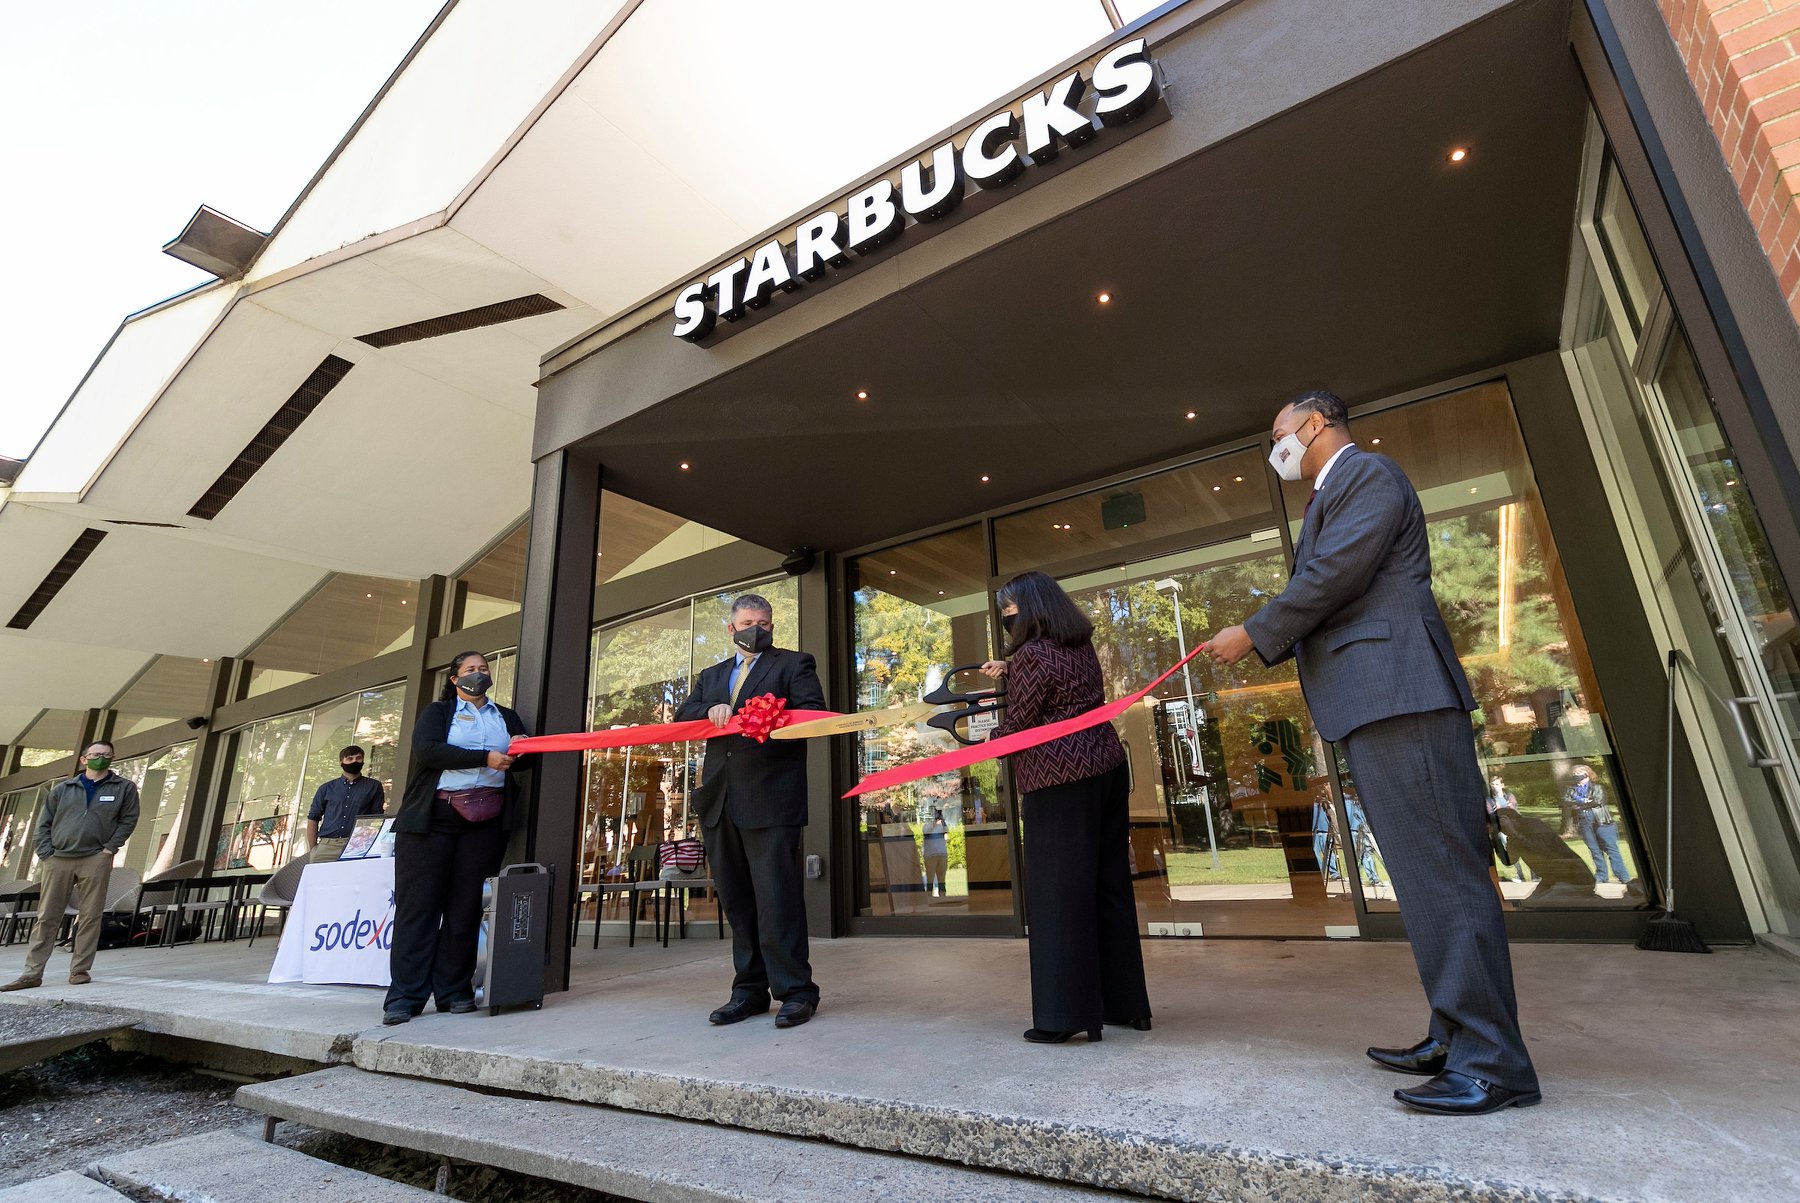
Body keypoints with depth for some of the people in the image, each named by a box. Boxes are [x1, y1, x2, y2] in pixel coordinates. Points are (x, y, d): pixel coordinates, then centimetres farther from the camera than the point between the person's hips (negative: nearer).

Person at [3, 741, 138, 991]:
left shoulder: (124, 788, 7)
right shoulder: (63, 789, 13)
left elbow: (128, 820, 5)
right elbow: (43, 823, 13)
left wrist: (110, 848, -5)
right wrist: (46, 853, 1)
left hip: (95, 860, -2)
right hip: (57, 860, 2)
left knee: (90, 917, -1)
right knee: (46, 918, 5)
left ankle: (80, 970, 7)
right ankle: (32, 973, 12)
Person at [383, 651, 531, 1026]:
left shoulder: (507, 717, 19)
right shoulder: (437, 711, 10)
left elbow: (526, 759, 12)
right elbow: (427, 749, -9)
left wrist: (521, 749, -12)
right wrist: (485, 758, -18)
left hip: (486, 822, 2)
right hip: (433, 817, -2)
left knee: (466, 906, 2)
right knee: (419, 903, -3)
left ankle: (454, 991, 8)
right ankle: (405, 995, 2)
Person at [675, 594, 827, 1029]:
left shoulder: (794, 664, 8)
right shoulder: (711, 676, 24)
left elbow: (813, 712, -5)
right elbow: (682, 716, 13)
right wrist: (710, 710, -9)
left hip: (770, 797, -5)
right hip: (720, 800, 6)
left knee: (776, 896, -7)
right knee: (736, 900, 10)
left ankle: (795, 990, 3)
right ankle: (750, 990, 20)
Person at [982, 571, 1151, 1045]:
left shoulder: (1031, 655, -13)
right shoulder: (1082, 646, 11)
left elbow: (1014, 728, -10)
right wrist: (1009, 668, 28)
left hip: (1060, 780, -8)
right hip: (1107, 769, 9)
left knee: (1058, 892, -1)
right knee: (1110, 885, 13)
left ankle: (1065, 1014, 4)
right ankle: (1126, 1002, 23)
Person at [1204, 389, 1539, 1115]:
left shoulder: (1368, 475, -3)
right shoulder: (1333, 498, 27)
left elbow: (1334, 577, -15)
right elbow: (1322, 604, 23)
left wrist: (1252, 634, -8)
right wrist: (1258, 645, 14)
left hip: (1399, 696, -10)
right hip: (1372, 703, 10)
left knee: (1438, 868, -9)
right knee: (1427, 870, 12)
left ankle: (1493, 1063, -3)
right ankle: (1457, 1037, 21)